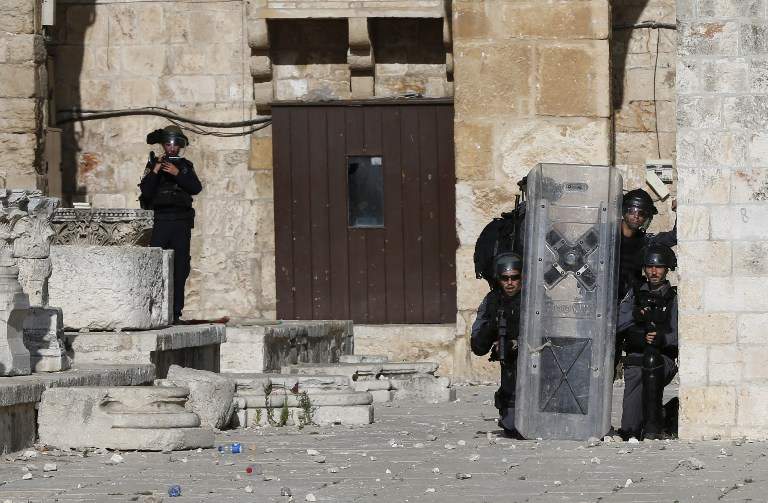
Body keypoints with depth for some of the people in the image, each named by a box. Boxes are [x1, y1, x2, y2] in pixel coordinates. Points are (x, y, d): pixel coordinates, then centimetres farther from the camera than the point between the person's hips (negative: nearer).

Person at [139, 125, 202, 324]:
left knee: (180, 269, 1)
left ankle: (175, 313, 4)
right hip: (160, 221, -2)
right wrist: (155, 171, -14)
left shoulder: (185, 166, 13)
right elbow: (146, 191, -5)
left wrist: (177, 174, -11)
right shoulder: (153, 164, 6)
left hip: (181, 222, 2)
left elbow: (196, 188, -2)